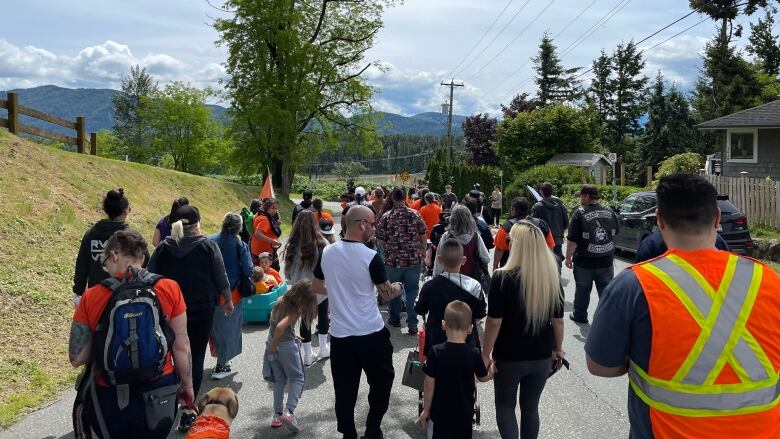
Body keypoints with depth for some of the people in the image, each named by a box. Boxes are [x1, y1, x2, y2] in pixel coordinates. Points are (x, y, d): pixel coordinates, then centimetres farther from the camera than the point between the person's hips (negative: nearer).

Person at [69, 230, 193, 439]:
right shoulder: (169, 289, -11)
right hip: (158, 393, 0)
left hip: (109, 398, 0)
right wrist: (187, 385, 7)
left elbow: (77, 358, -6)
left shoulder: (91, 297, -10)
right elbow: (181, 347, -7)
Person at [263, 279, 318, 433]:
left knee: (279, 380, 18)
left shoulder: (281, 300, 2)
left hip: (273, 343, 7)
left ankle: (278, 414, 20)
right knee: (297, 378, 7)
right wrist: (274, 345, -20)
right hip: (287, 345, -7)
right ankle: (289, 412, -9)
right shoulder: (295, 310, -20)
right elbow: (280, 326, -32)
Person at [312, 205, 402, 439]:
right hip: (371, 333, -4)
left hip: (339, 334, 4)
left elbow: (316, 287, 13)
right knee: (382, 380, 17)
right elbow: (386, 294, -5)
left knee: (344, 389, 10)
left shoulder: (327, 252, -1)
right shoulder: (370, 257, -15)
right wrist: (397, 288, 17)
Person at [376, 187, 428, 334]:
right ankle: (412, 324, 7)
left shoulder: (385, 217, -7)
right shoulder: (415, 214, -5)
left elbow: (381, 242, -1)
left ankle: (395, 319, 32)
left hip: (393, 261, 0)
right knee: (412, 291, 9)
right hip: (414, 261, 0)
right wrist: (422, 253, 15)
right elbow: (423, 238, 0)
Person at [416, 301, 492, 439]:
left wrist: (426, 411, 0)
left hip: (441, 411, -1)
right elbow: (483, 378, 5)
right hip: (465, 411, 1)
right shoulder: (474, 353, -12)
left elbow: (429, 384, -12)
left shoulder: (436, 352, -16)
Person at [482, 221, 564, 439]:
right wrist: (558, 348, 17)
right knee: (530, 406, 20)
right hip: (541, 356, 4)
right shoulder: (553, 277, -5)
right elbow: (557, 320, 2)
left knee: (505, 406, 16)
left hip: (509, 357, -3)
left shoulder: (503, 278, -18)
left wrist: (486, 354, -6)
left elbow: (494, 322, -17)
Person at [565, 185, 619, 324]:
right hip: (606, 261, 4)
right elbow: (615, 233, 17)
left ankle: (580, 316, 26)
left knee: (582, 290, 12)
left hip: (584, 262, -3)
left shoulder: (580, 214, -15)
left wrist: (568, 257, -6)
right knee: (606, 290, 10)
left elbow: (572, 239, -16)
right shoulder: (610, 213, 2)